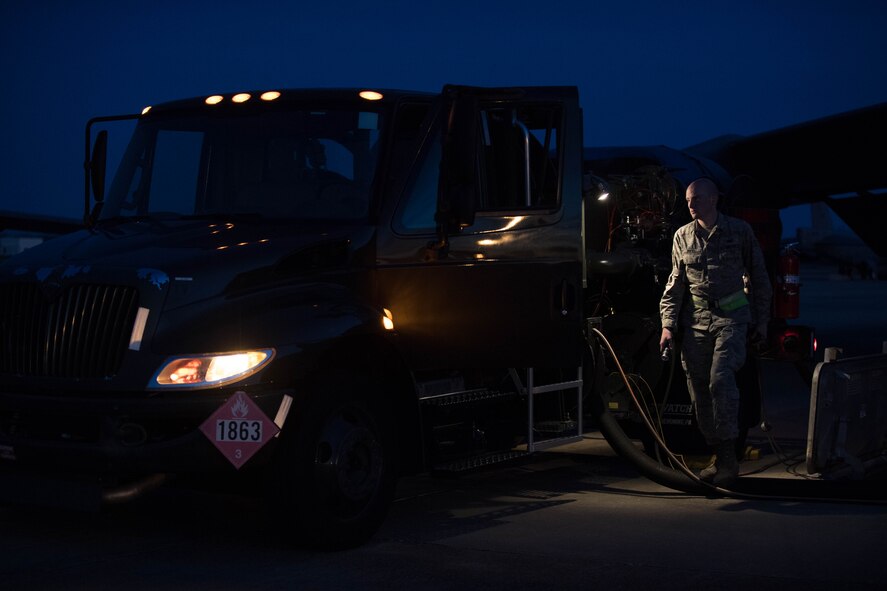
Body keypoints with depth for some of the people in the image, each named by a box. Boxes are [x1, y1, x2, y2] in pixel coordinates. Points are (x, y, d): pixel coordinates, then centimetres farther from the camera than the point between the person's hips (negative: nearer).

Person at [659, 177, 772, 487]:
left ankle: (729, 456, -14)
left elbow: (759, 278, 8)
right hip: (695, 320, 4)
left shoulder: (740, 230, 2)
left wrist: (761, 321, 6)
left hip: (731, 317, -4)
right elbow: (675, 284, 13)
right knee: (699, 390, 2)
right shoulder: (683, 236, 10)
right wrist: (668, 324, 4)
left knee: (721, 379, -21)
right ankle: (720, 458, 13)